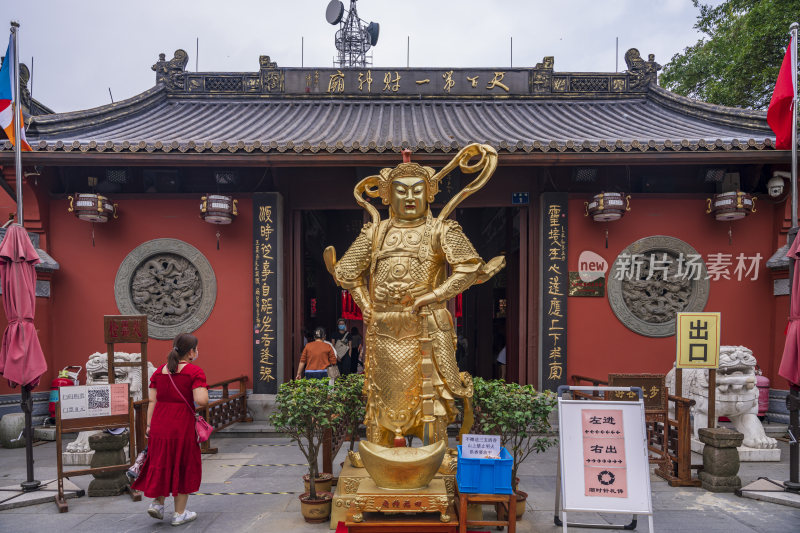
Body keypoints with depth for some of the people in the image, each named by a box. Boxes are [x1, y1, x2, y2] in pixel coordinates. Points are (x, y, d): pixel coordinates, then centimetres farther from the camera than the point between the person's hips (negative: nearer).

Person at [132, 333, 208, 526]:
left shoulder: (159, 371, 7)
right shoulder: (195, 372, -10)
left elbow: (152, 401, 6)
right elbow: (202, 401, -20)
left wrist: (149, 425, 10)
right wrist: (203, 390, 0)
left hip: (160, 425, 5)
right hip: (182, 426, -5)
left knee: (162, 464, 22)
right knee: (184, 467, 9)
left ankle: (157, 503, 17)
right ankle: (179, 513, 18)